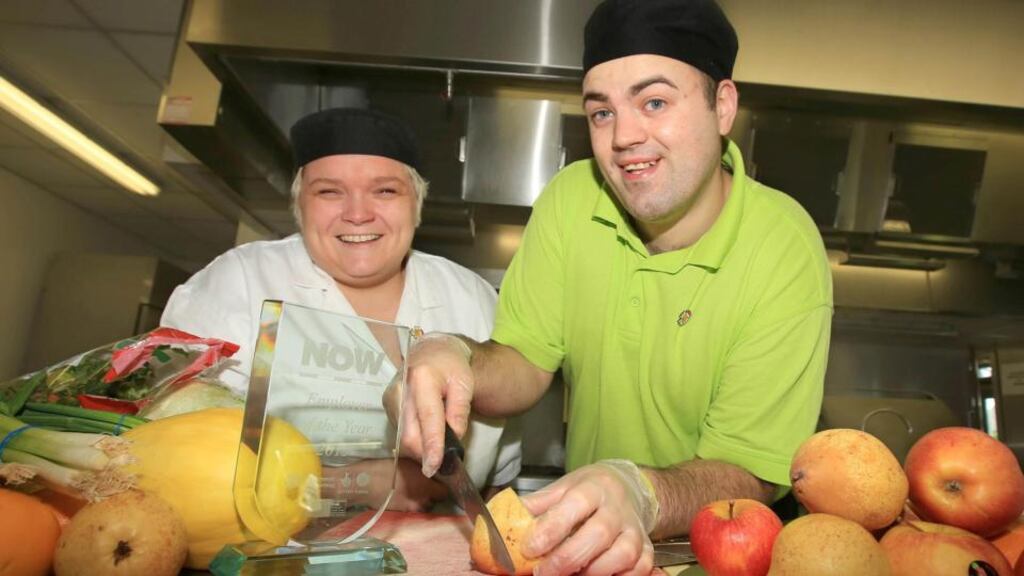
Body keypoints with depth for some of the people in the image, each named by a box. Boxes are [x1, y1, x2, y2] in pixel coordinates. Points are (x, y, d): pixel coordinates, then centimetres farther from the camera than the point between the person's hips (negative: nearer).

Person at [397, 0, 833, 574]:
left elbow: (746, 474, -18)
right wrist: (457, 361, -26)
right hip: (583, 529, 4)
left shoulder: (785, 252, -17)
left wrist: (640, 493, -38)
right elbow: (525, 364, -5)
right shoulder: (571, 197, -9)